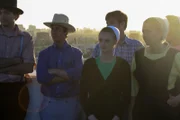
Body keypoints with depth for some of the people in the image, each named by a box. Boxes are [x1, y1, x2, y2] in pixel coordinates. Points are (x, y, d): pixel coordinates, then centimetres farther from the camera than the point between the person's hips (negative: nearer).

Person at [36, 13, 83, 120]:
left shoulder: (76, 53, 2)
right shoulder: (44, 54, 4)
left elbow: (78, 74, -15)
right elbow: (41, 77, -11)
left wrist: (53, 71, -12)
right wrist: (68, 76, -11)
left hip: (71, 103, -1)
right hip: (49, 102, 1)